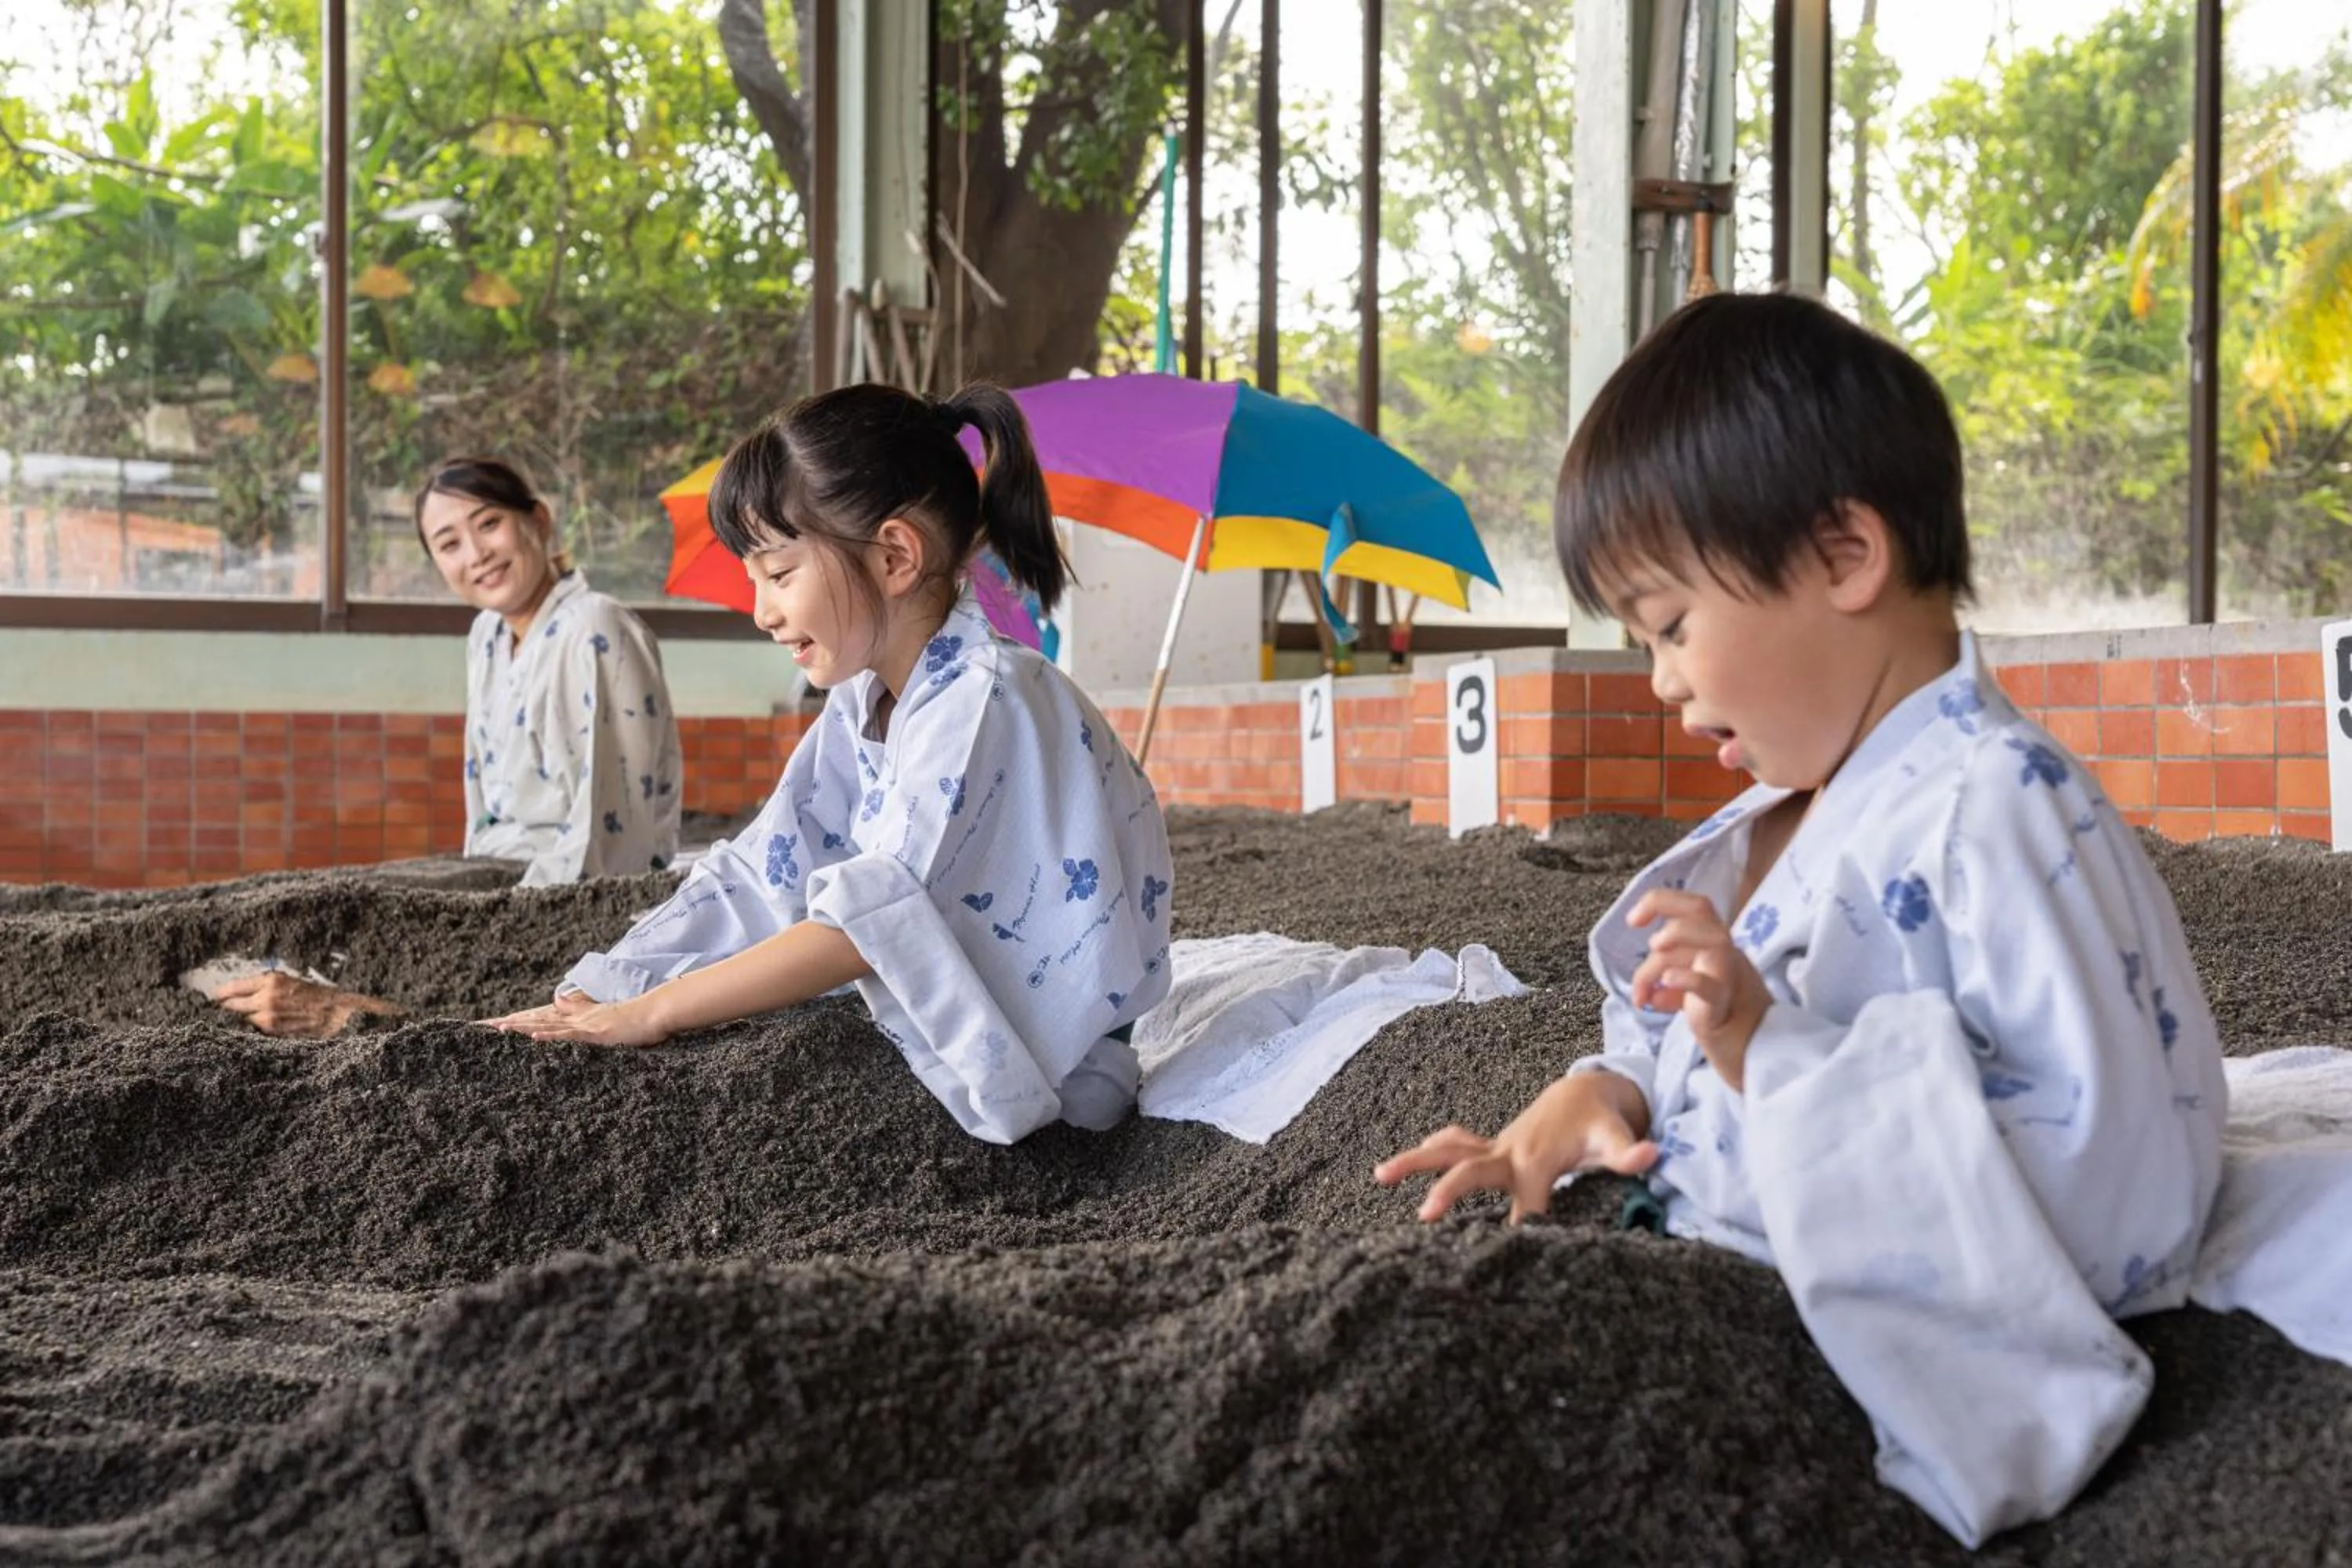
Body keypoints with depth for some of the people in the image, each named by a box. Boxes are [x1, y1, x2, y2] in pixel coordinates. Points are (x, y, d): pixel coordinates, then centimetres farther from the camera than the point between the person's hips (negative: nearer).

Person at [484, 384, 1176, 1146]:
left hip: (1034, 1083, -7)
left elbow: (875, 921, -27)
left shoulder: (984, 700, -21)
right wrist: (589, 1004, -6)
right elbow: (755, 881, 5)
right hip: (928, 1046, 7)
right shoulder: (863, 705, 7)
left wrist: (653, 1012, -24)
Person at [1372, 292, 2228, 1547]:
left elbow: (2105, 1179, -26)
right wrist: (1604, 1091, 2)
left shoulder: (1995, 816, -17)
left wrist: (1772, 1057, -27)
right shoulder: (1780, 817, 13)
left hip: (1853, 1373, -9)